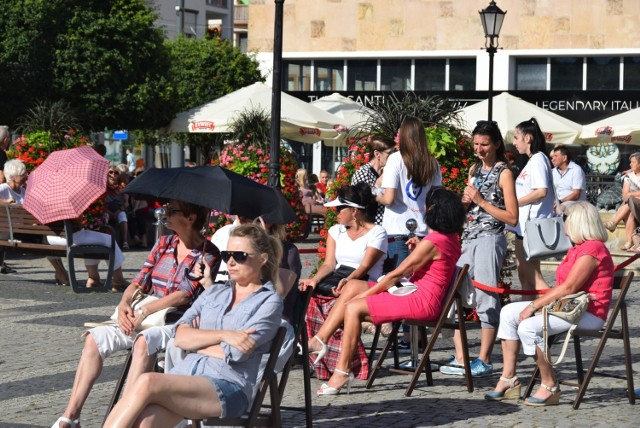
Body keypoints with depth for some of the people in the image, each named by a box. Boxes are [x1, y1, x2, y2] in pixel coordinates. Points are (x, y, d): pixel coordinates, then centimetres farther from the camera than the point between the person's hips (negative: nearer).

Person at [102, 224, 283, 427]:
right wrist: (223, 335, -4)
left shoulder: (269, 301, 8)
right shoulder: (214, 293, 26)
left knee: (147, 382, -32)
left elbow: (235, 352, -7)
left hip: (228, 384, -5)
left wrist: (196, 339, 8)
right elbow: (180, 336, 9)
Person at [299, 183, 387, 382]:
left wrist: (348, 280, -32)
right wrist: (315, 279, -12)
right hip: (336, 282, 5)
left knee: (338, 303, -36)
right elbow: (329, 263, 9)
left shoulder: (376, 233, 1)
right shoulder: (336, 231, 21)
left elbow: (365, 266, -12)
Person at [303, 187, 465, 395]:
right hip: (419, 295, 11)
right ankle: (319, 340, 0)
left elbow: (397, 274, -14)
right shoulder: (451, 238, 10)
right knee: (353, 286, 6)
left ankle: (343, 374, -15)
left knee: (353, 308, -18)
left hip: (422, 301, -11)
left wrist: (365, 294, -6)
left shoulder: (432, 242, -18)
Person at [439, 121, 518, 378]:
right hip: (469, 238, 8)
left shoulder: (503, 173, -5)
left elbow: (512, 218, -10)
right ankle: (460, 358, 7)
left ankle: (484, 361, 1)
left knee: (486, 299, -5)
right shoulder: (474, 170, 16)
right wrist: (465, 201, 3)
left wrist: (481, 201, -12)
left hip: (490, 239, -8)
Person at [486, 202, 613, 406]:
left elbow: (569, 288, -22)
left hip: (588, 313, -11)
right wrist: (537, 303, 0)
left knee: (528, 327, -29)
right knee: (509, 312, 4)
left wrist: (534, 305, -18)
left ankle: (550, 387, -16)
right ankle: (508, 380, 0)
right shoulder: (578, 249, 19)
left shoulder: (592, 249, -16)